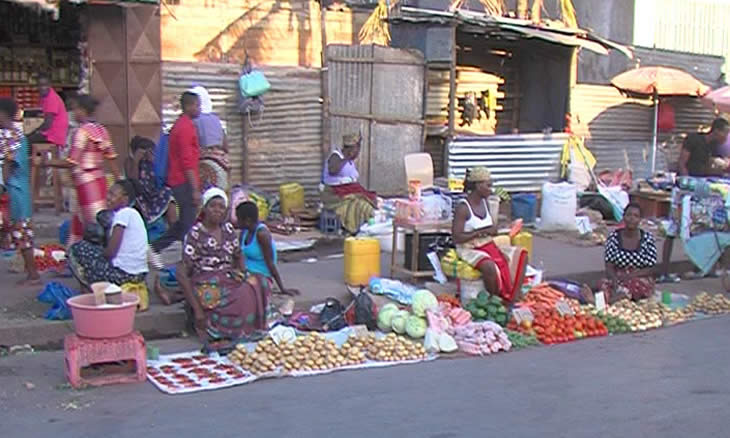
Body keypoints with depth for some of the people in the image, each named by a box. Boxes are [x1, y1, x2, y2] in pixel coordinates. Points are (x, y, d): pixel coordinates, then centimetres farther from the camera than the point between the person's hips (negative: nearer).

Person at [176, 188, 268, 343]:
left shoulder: (228, 229, 13)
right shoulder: (195, 234, -4)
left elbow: (239, 257, 28)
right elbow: (182, 274, -9)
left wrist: (240, 272, 3)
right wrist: (197, 310, -16)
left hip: (230, 282, 6)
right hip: (208, 288, -6)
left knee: (253, 283, -27)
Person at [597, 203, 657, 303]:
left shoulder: (647, 238, -2)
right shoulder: (613, 237, 1)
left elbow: (650, 269, -4)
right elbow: (609, 267, -3)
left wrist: (629, 276, -20)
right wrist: (614, 280, -25)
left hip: (640, 279, -1)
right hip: (617, 279, 2)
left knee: (636, 285, -36)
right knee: (604, 284, -31)